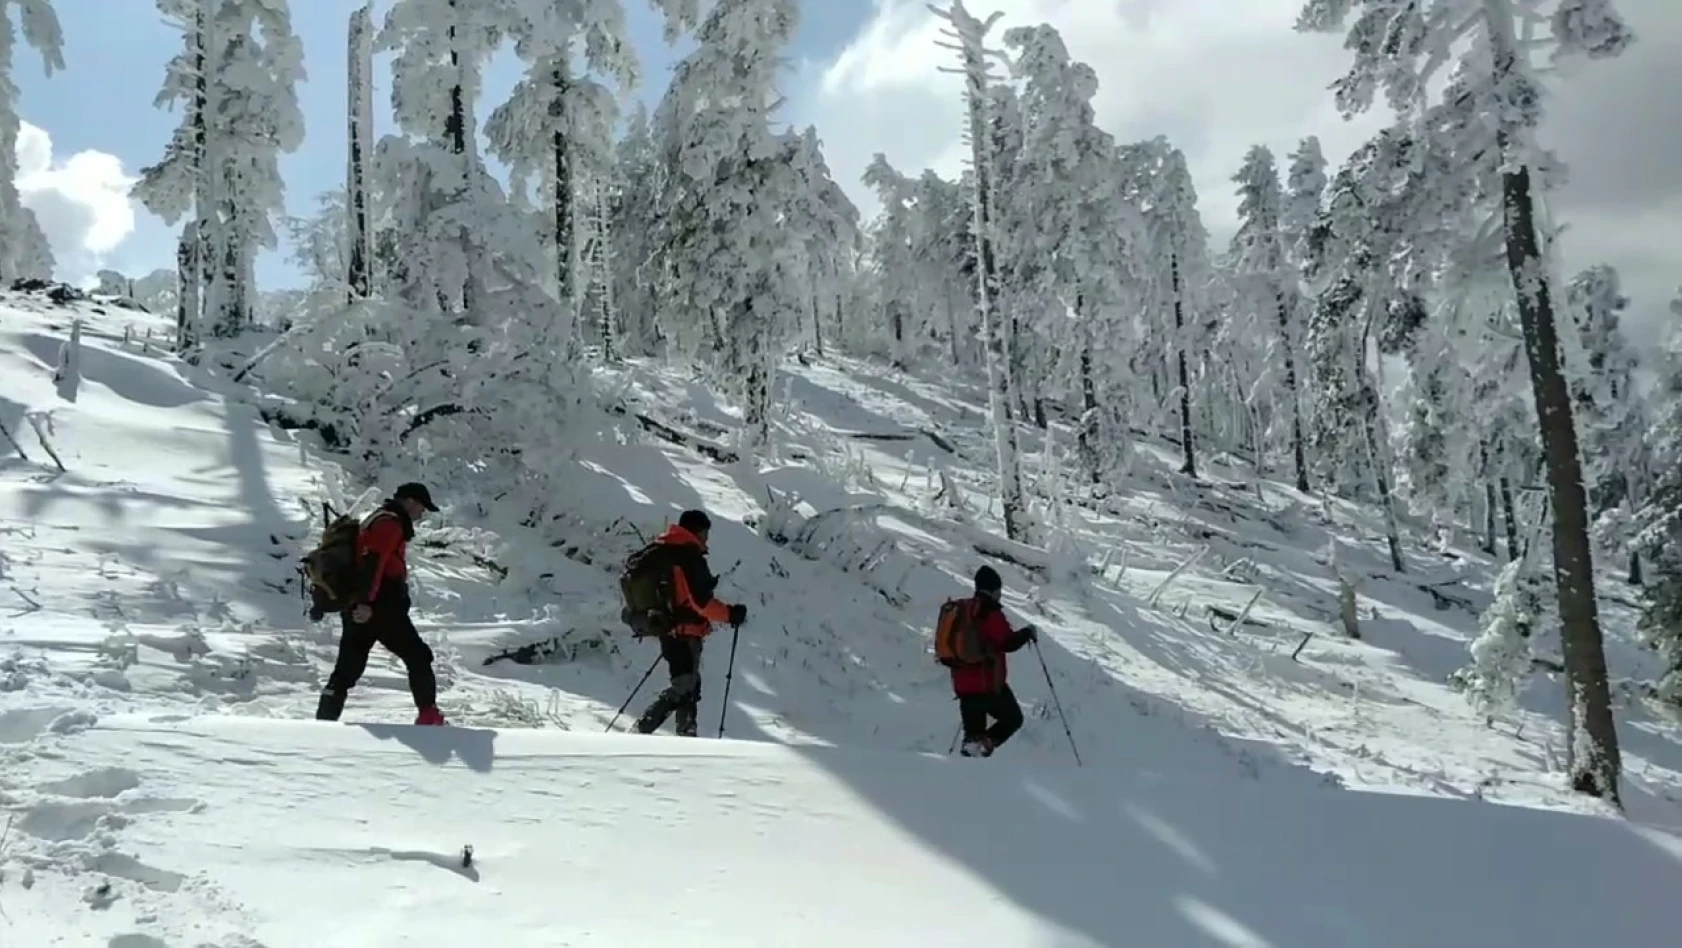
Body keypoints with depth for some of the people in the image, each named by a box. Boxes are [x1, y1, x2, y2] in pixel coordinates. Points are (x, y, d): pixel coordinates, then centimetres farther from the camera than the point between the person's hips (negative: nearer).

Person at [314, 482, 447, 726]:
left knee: (347, 668, 8)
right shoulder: (390, 524, -9)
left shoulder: (378, 520, 24)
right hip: (380, 609, -10)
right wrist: (365, 601, -31)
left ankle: (324, 719, 3)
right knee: (418, 657, -1)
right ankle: (429, 716, -2)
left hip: (359, 610, 10)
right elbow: (372, 563, -22)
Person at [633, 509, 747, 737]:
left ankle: (686, 735, 20)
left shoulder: (661, 553, 13)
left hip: (668, 630, 10)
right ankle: (644, 728, -17)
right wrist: (730, 614, -11)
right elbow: (700, 601, -20)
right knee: (684, 687, -8)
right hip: (685, 633, -10)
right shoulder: (689, 556, -15)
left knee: (689, 685, 17)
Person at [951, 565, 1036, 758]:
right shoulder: (990, 612, -11)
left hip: (963, 684, 7)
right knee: (1013, 718, 9)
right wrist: (1028, 633, 1)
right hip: (989, 684, -7)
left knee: (973, 732, 13)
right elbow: (1008, 643, -16)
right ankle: (982, 745, -15)